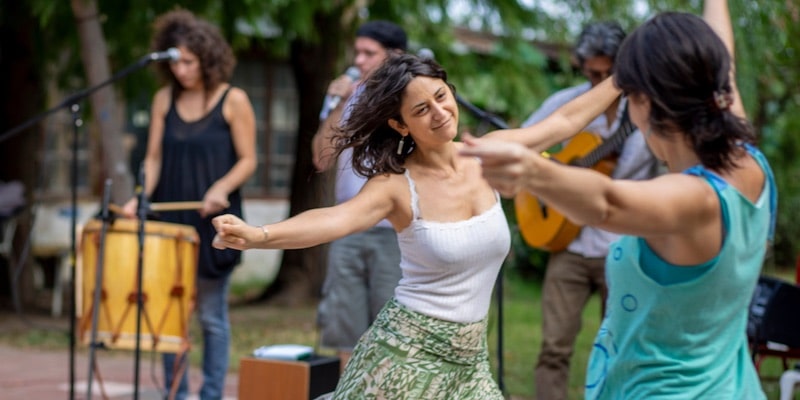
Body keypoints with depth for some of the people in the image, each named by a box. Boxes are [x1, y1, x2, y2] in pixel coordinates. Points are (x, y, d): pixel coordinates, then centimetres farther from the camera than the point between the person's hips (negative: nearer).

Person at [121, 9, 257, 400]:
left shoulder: (233, 101, -5)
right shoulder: (165, 99, 7)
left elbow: (247, 160, -4)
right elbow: (154, 158, 8)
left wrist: (221, 188, -21)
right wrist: (140, 197, -8)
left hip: (214, 222, -4)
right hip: (170, 219, 4)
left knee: (210, 314, 3)